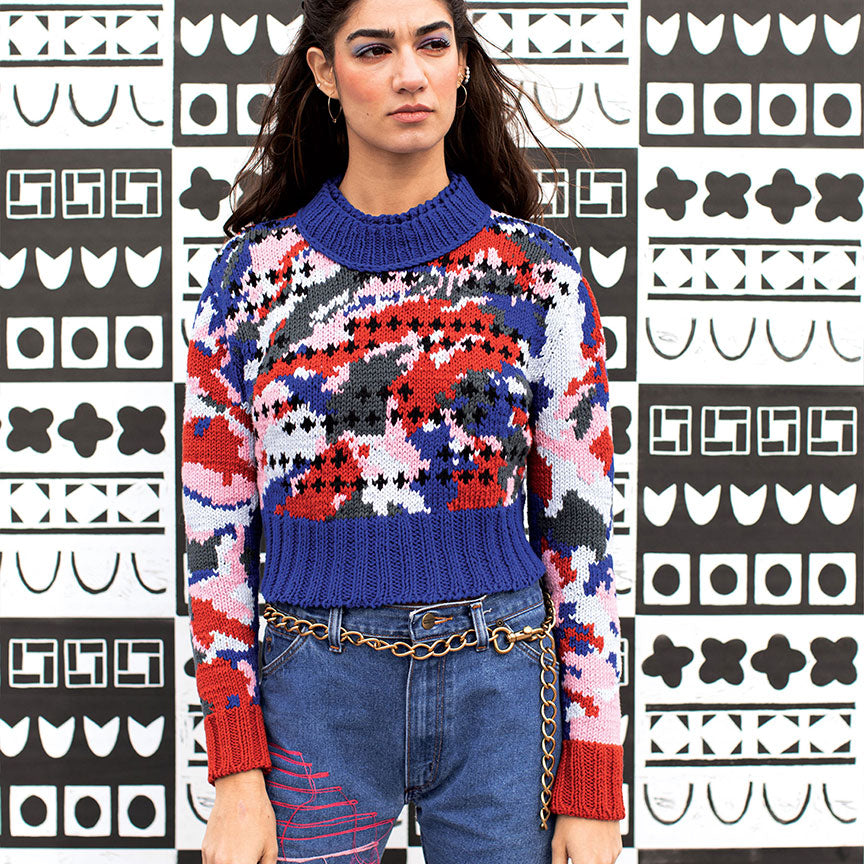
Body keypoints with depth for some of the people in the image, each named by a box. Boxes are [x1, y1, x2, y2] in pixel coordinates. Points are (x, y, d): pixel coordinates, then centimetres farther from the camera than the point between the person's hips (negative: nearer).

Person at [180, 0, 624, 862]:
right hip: (315, 693, 1)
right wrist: (236, 776, -3)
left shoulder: (537, 270, -2)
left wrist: (594, 790, -2)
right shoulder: (250, 275, 0)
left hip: (503, 689, 0)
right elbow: (215, 536, 1)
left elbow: (581, 530, -1)